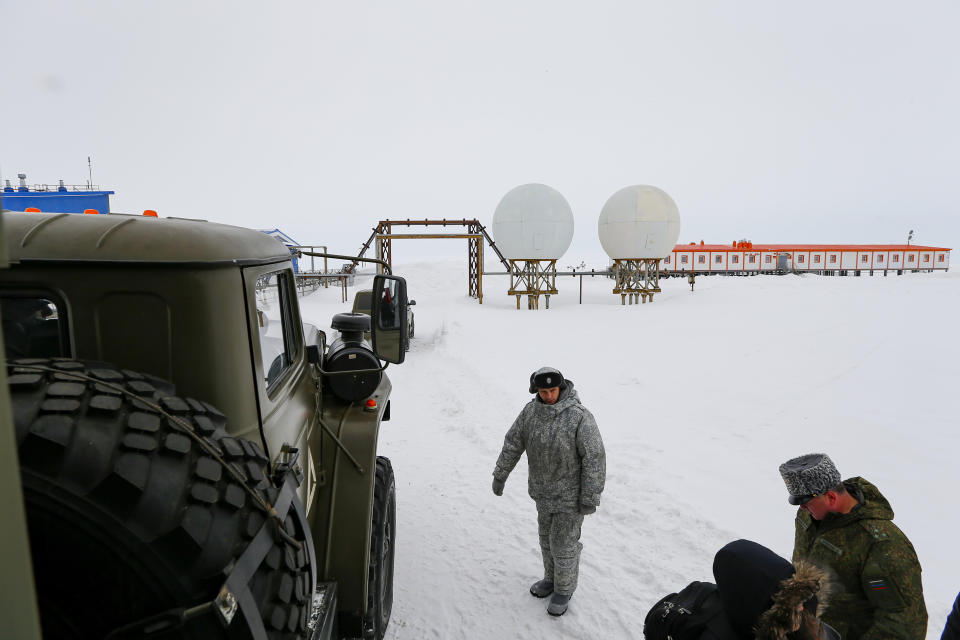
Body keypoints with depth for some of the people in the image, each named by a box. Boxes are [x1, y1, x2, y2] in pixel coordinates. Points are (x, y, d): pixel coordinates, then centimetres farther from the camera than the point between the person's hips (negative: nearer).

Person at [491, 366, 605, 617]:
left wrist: (590, 498, -18)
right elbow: (513, 443, 2)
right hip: (543, 490, 6)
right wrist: (500, 475, 9)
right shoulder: (531, 411, -9)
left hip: (570, 494, -5)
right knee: (547, 537, 23)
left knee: (563, 544, 8)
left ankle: (564, 589, 33)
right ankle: (552, 578, 47)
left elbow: (594, 457, -21)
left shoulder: (580, 417, -26)